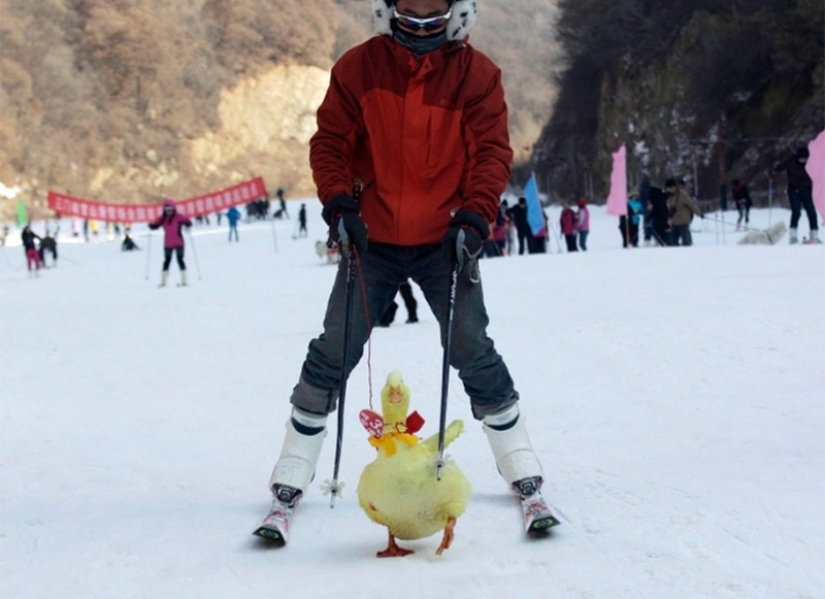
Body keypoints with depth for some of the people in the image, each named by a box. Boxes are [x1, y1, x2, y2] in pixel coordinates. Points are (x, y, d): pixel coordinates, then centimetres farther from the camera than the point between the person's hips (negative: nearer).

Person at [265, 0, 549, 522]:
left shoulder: (476, 74, -4)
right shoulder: (359, 67, -2)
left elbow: (492, 151, -6)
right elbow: (330, 139, 0)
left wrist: (474, 218, -19)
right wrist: (338, 203, -14)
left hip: (445, 240, -1)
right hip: (371, 238, 1)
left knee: (472, 351, -2)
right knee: (334, 352, -1)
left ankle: (519, 462, 13)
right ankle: (293, 473, 9)